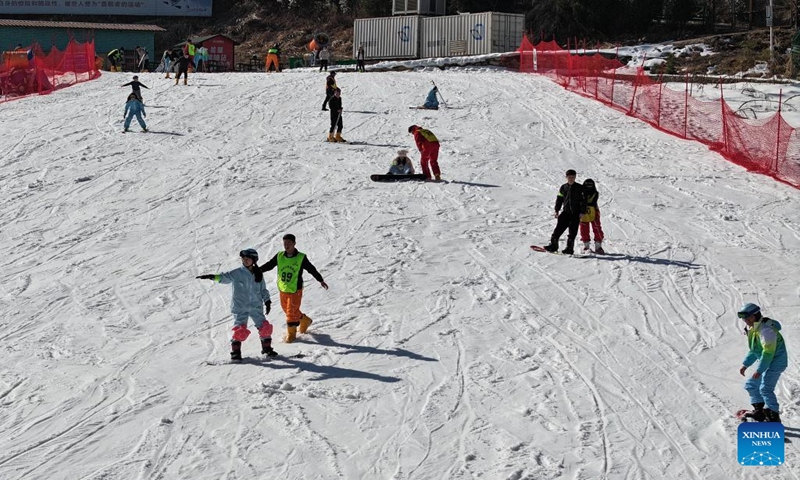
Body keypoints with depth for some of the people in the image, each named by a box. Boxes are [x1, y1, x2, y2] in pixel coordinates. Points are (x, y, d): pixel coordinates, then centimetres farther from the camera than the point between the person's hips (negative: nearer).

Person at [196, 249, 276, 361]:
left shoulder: (258, 274, 7)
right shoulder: (237, 273, -3)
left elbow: (263, 289, 16)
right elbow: (225, 277, -17)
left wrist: (267, 301, 11)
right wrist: (212, 277, -34)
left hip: (256, 306, 3)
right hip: (240, 306, -3)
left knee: (264, 326, 1)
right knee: (240, 329, -14)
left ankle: (267, 348, 18)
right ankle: (235, 351, -2)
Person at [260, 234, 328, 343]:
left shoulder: (301, 258, -8)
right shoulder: (279, 256, 0)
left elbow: (311, 269, 1)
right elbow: (268, 265, 5)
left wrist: (321, 280, 5)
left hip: (295, 290, -4)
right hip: (282, 290, 4)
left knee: (292, 312, -5)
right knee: (287, 310, 16)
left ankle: (291, 333, 12)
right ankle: (305, 321, 39)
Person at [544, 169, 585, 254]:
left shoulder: (580, 188, 0)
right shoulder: (563, 188, 10)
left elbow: (583, 201, -2)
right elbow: (559, 199, 15)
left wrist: (582, 213, -8)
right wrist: (557, 210, 9)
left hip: (575, 213, -3)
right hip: (566, 212, 3)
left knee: (572, 233, -5)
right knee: (558, 229, -3)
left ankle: (569, 249, 0)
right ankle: (553, 245, 3)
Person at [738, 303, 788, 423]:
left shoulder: (766, 329, -23)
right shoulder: (753, 329, 9)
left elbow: (768, 352, -26)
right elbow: (753, 350, 20)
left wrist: (759, 370, -26)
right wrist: (745, 365, 13)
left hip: (775, 362, -11)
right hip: (767, 363, 11)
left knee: (765, 389, -20)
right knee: (751, 385, 14)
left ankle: (774, 418, -17)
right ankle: (759, 411, 21)